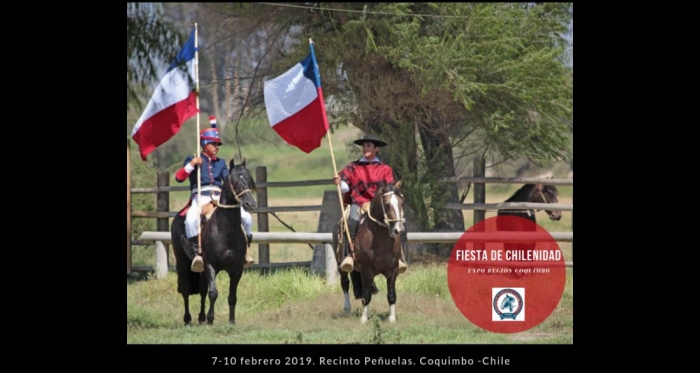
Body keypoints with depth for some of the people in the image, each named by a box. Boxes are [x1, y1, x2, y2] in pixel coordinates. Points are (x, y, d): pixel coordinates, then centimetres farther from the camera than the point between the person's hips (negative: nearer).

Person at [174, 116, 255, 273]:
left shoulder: (221, 162, 21)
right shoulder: (193, 160, 9)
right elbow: (179, 177, -2)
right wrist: (192, 164, -13)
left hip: (219, 198, 4)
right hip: (200, 198, -4)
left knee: (246, 218, -12)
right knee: (191, 220, -38)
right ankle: (196, 253, -35)